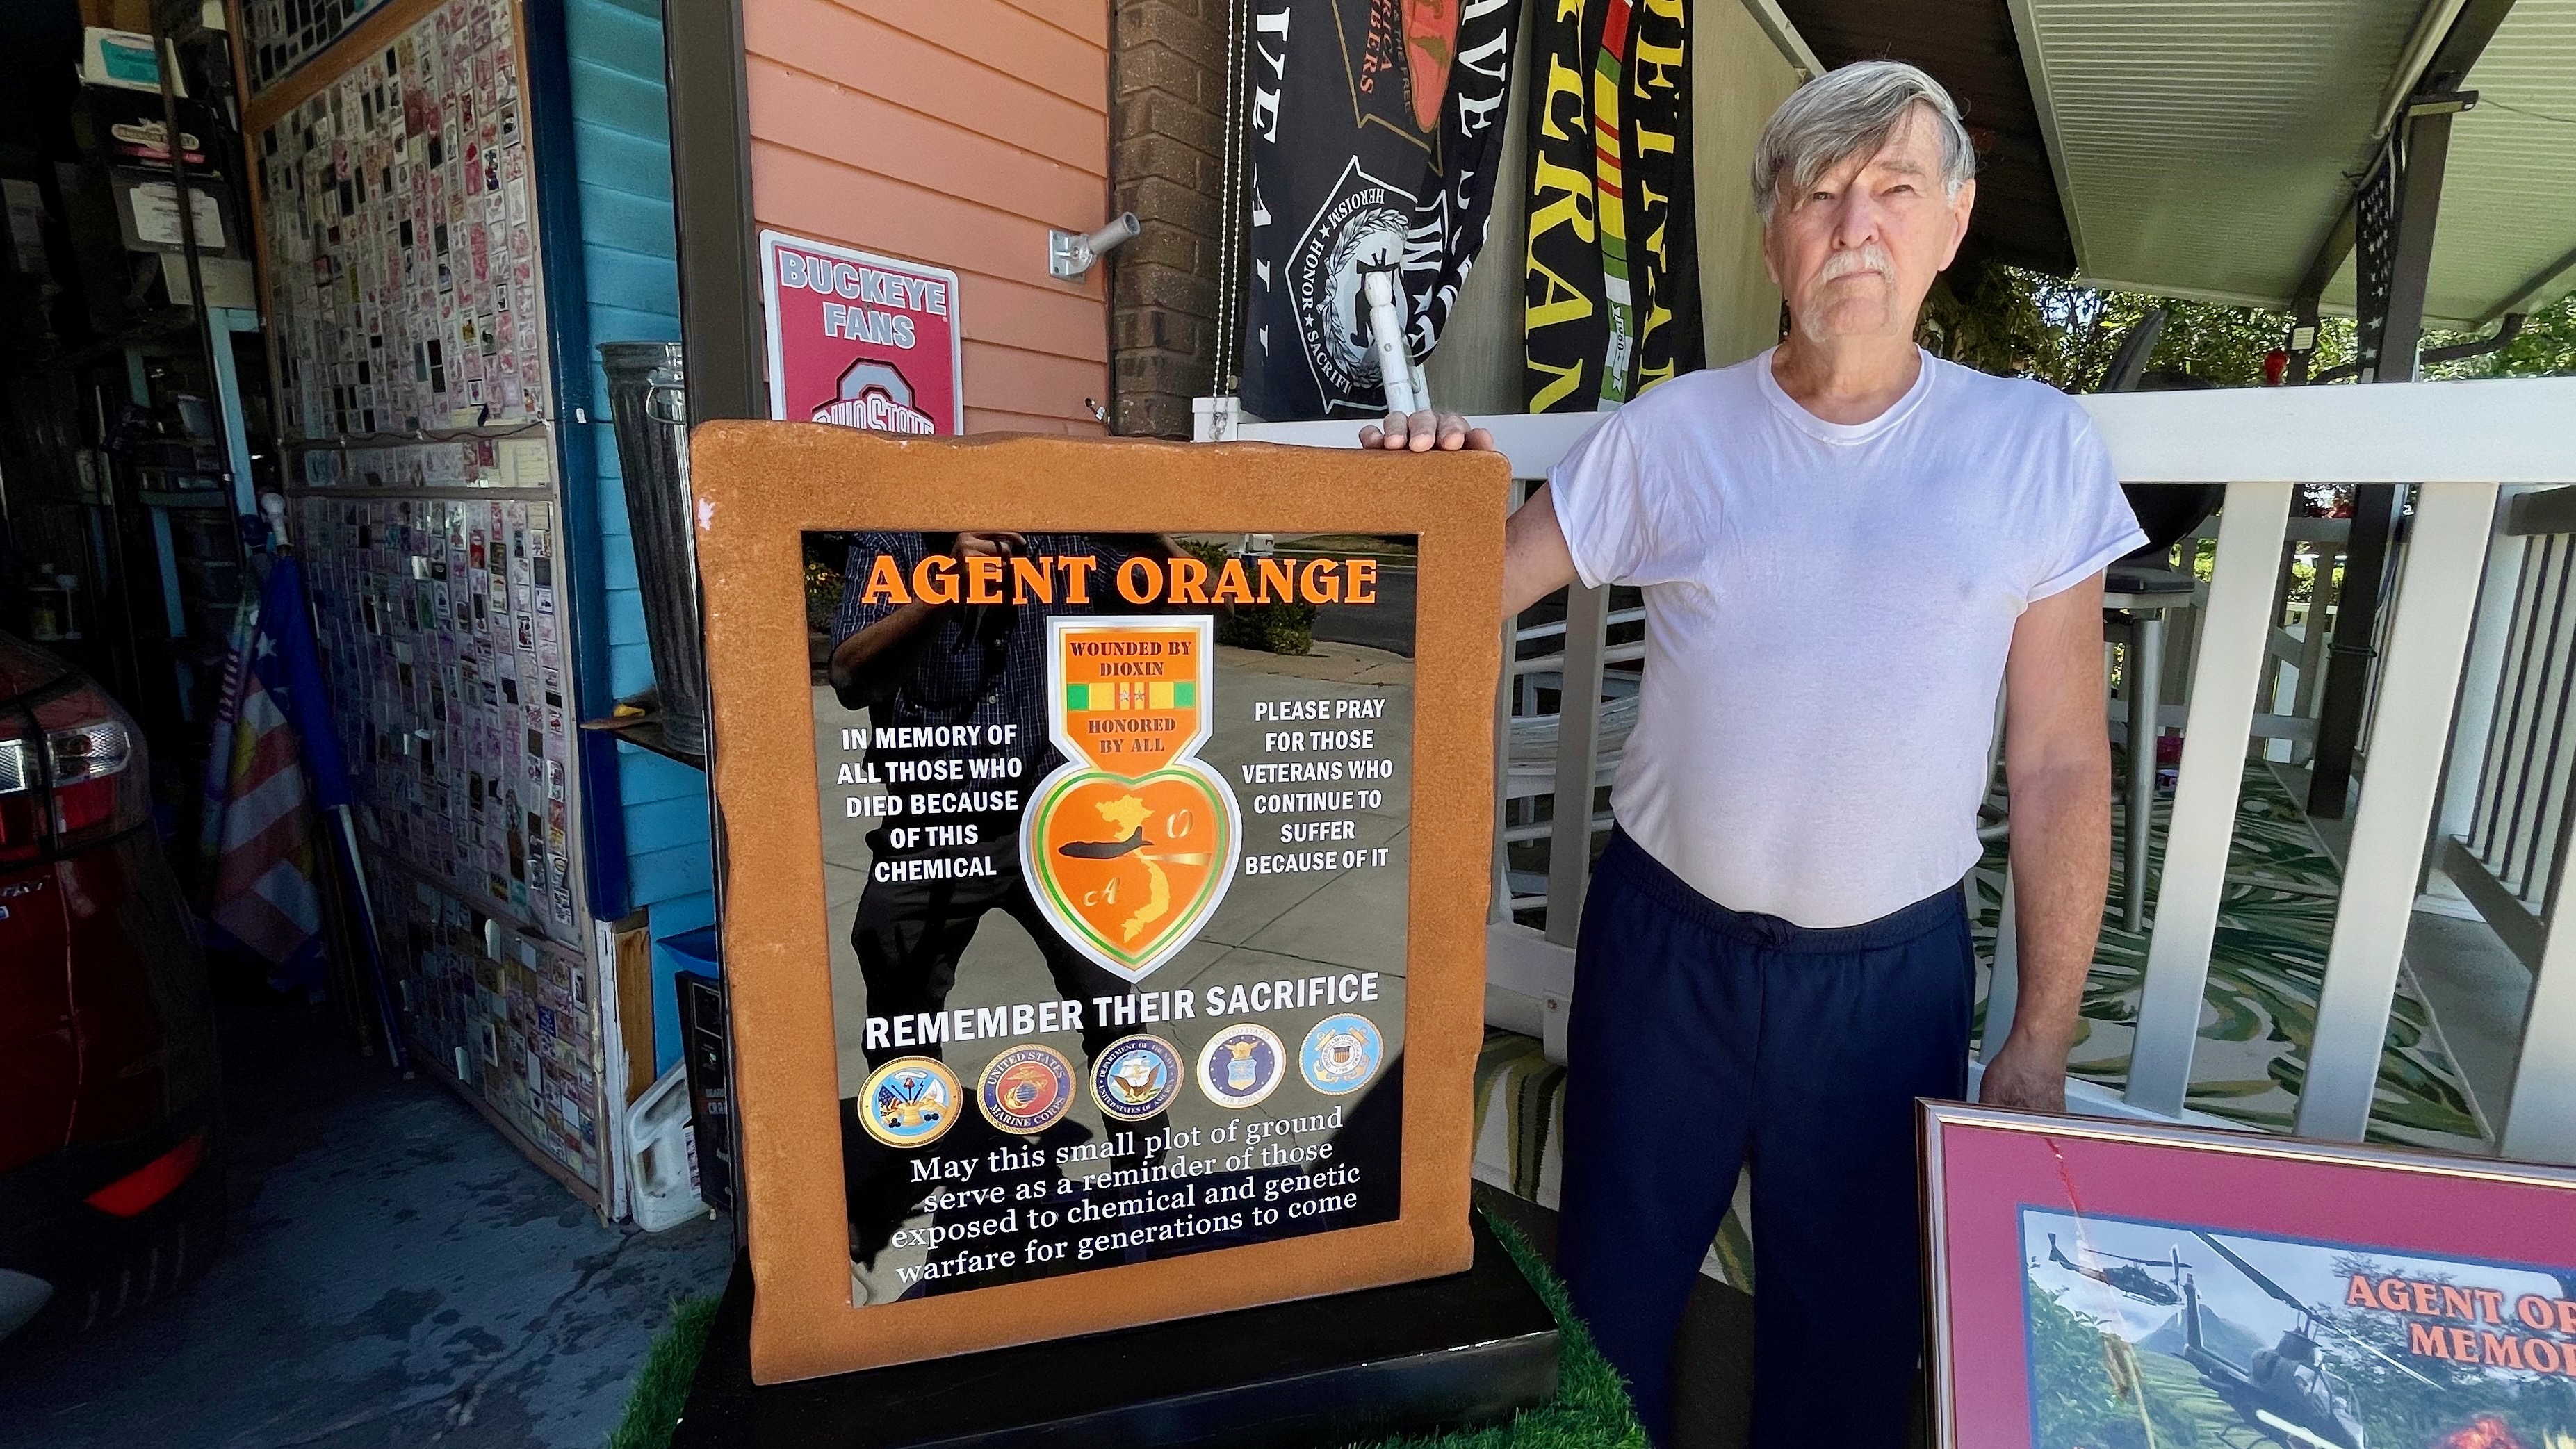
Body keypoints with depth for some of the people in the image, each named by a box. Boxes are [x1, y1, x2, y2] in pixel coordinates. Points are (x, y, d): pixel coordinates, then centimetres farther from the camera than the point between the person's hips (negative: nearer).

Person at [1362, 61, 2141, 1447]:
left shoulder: (2038, 448, -4)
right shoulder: (1665, 435, -3)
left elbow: (2059, 764, -3)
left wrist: (2041, 1042, -2)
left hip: (1895, 968, 0)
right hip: (1663, 938, 1)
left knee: (1853, 1331, 19)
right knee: (1609, 1294, 19)